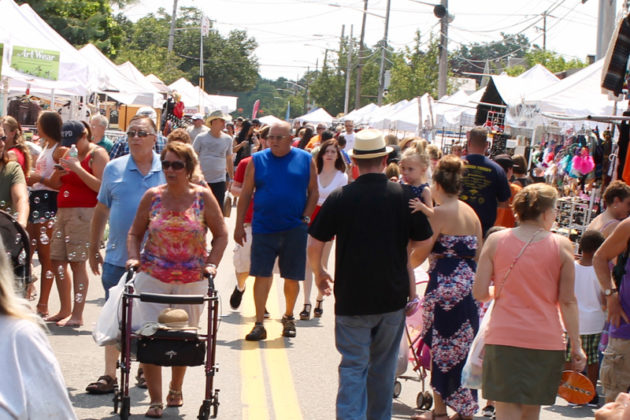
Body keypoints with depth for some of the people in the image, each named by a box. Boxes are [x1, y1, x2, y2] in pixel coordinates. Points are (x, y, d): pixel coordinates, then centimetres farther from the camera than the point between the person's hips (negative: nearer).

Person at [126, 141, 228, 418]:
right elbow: (135, 233, 9)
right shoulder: (152, 196, 0)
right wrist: (134, 258, -8)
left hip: (192, 281, 0)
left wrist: (212, 264, -8)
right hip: (153, 278, 0)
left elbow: (220, 235, 4)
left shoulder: (203, 197, -3)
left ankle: (175, 389, 35)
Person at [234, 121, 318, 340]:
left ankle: (288, 318, 27)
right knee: (262, 275, -4)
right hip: (263, 229, 0)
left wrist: (305, 218, -3)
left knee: (292, 277, 8)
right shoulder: (258, 160, 4)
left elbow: (313, 192, 8)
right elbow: (245, 194, 5)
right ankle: (259, 324, 1)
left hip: (294, 230, 0)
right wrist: (239, 225, 2)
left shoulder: (305, 160, 4)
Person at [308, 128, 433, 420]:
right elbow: (423, 243, 3)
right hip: (393, 297, 2)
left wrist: (319, 273, 15)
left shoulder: (339, 198, -8)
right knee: (383, 367, 17)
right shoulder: (404, 195, -5)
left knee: (353, 366, 2)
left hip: (351, 298, -2)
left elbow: (315, 246, -5)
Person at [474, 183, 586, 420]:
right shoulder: (562, 246, -3)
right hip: (546, 340, 0)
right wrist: (576, 345, 5)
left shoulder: (496, 240, 0)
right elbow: (568, 301, -2)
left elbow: (479, 293, -2)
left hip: (503, 338, 0)